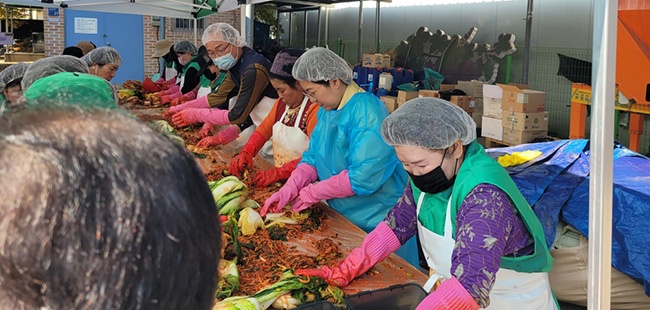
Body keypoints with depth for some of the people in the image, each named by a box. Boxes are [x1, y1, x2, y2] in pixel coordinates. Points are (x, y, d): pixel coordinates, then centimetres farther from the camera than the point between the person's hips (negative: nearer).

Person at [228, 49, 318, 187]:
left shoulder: (315, 108, -17)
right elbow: (264, 129, 13)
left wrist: (277, 173, -25)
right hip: (280, 181, 8)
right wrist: (246, 153, -4)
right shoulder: (281, 103, 11)